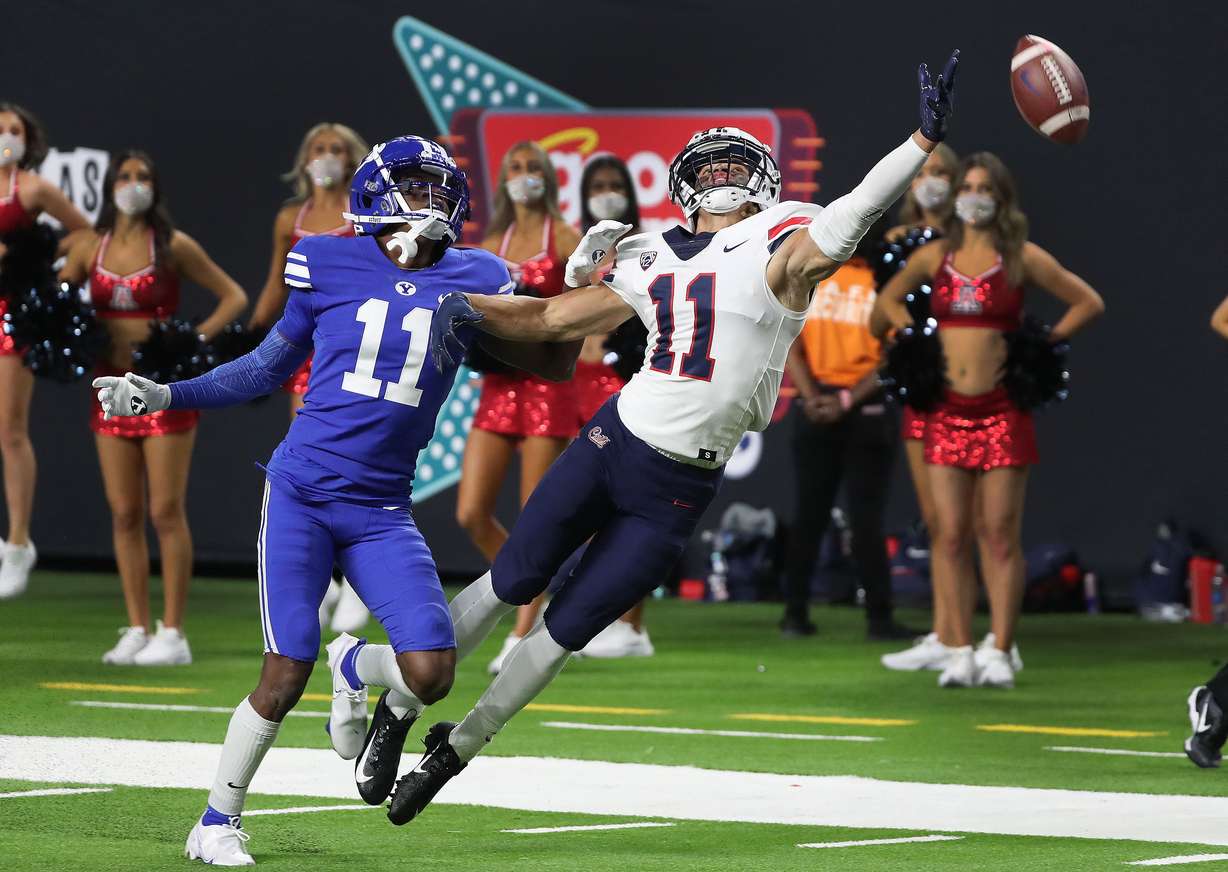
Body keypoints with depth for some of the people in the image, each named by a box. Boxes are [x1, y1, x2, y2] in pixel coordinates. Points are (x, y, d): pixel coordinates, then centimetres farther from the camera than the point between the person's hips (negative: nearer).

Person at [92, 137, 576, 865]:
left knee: (431, 673, -14)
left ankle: (355, 668, 23)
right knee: (287, 673, -10)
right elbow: (270, 367, 14)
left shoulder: (471, 282, 5)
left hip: (381, 511, 2)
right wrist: (164, 396, 9)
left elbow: (553, 363, 11)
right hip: (302, 495, -2)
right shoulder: (330, 267, 2)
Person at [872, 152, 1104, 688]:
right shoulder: (934, 257, 10)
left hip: (1001, 412, -3)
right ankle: (959, 651, 2)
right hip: (947, 412, 3)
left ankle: (999, 654, -1)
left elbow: (1088, 302, 7)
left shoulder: (1021, 258, 2)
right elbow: (886, 301, 26)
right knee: (950, 534, -1)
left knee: (1000, 535, -3)